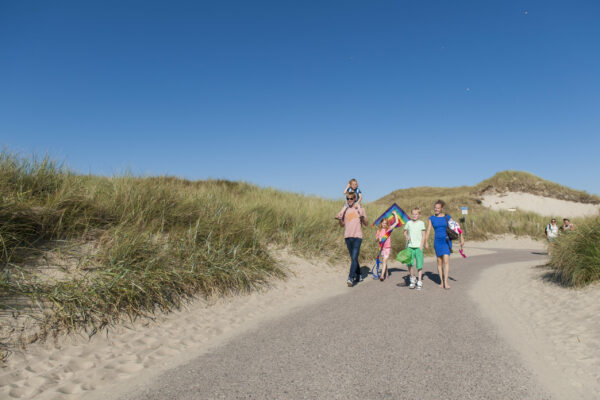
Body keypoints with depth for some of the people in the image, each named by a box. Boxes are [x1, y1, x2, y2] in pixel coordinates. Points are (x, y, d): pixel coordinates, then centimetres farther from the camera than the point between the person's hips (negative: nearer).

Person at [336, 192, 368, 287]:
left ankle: (351, 278, -17)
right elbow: (342, 225, 15)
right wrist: (339, 219, -5)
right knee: (353, 258, 13)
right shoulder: (344, 209, 11)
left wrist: (363, 218, -15)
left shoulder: (360, 208, 2)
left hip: (357, 236, -4)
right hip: (347, 236, 4)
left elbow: (366, 224, 5)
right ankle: (358, 275, 28)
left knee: (354, 257, -13)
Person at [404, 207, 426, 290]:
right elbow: (405, 233, 16)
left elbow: (423, 236, 3)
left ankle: (419, 282, 9)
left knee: (419, 264, -1)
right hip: (410, 246, 2)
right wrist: (406, 237, -6)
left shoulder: (421, 223, 3)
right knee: (410, 264, -3)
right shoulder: (408, 223, 8)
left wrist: (421, 246, -6)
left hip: (418, 246, -2)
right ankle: (413, 279, 17)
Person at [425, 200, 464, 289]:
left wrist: (461, 238, -2)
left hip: (446, 240, -2)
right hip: (437, 241, 2)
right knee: (439, 262, 7)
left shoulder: (447, 217, 1)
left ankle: (446, 282, -13)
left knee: (446, 260, -14)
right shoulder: (432, 218, 4)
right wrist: (426, 242, -2)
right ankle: (441, 281, 17)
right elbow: (428, 231, 4)